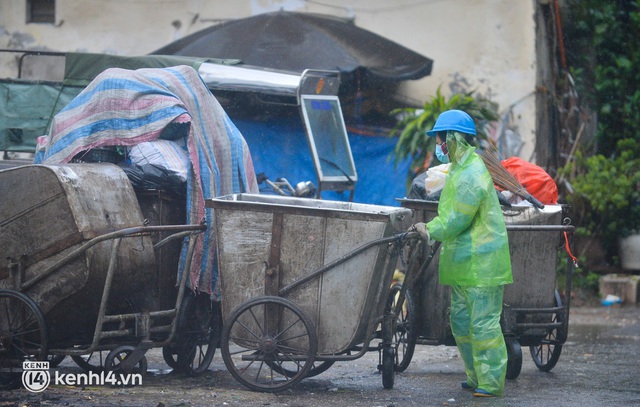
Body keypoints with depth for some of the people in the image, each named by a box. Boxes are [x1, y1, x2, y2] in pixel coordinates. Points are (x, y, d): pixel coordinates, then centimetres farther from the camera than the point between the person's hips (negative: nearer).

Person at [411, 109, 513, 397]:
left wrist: (430, 231, -5)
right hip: (464, 264, 11)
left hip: (482, 263, -11)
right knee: (461, 322, 15)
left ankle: (492, 382, -2)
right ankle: (476, 377, 23)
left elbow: (456, 221, -20)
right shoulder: (460, 168, 15)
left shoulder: (471, 175, -19)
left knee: (484, 324, -7)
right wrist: (431, 227, 9)